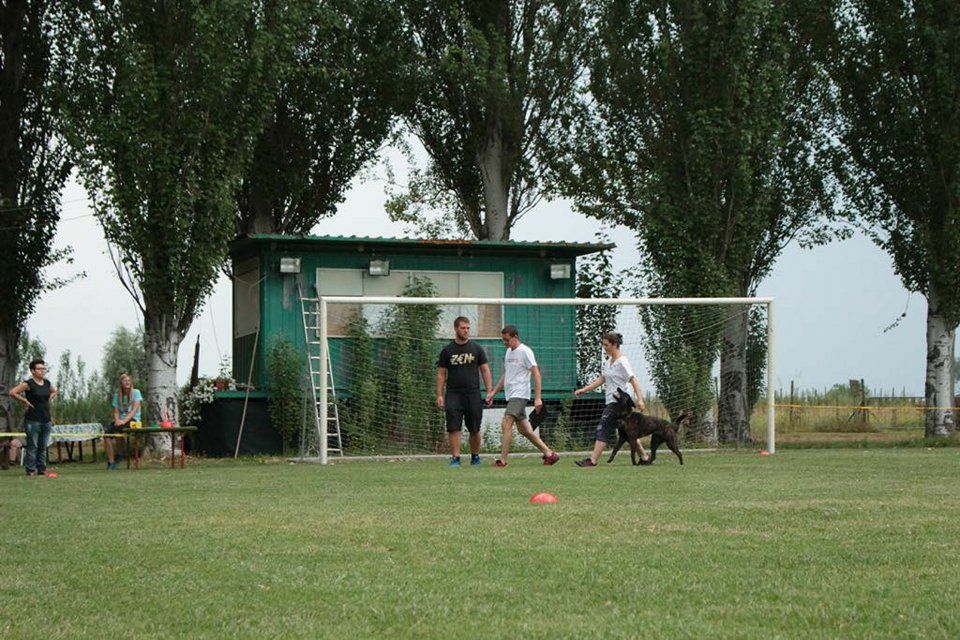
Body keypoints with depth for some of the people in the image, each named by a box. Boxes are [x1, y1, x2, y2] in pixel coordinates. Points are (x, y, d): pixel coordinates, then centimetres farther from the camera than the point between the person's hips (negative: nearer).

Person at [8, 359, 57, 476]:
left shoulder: (47, 383, 10)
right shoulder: (28, 384, -8)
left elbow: (54, 391, 31)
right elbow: (12, 392, -12)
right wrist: (25, 401, -9)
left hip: (46, 420, 6)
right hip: (33, 420, -6)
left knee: (43, 446, 9)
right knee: (32, 446, -4)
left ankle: (42, 469, 14)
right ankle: (30, 470, 0)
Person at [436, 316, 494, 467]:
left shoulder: (477, 349, 8)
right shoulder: (447, 351, 6)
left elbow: (485, 371, 9)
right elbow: (441, 374, 8)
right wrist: (439, 395, -1)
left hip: (473, 394, 1)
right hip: (453, 395, -1)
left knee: (474, 429, 5)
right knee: (453, 428, -9)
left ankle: (475, 456, 21)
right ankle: (455, 458, -8)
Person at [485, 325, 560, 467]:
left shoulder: (525, 351, -10)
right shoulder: (508, 352, 16)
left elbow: (536, 374, -13)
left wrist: (537, 398, -18)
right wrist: (493, 392, 19)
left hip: (519, 395, -9)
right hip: (511, 395, 9)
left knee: (506, 424, -17)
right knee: (523, 429, 10)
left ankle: (502, 460, -16)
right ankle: (549, 453, 17)